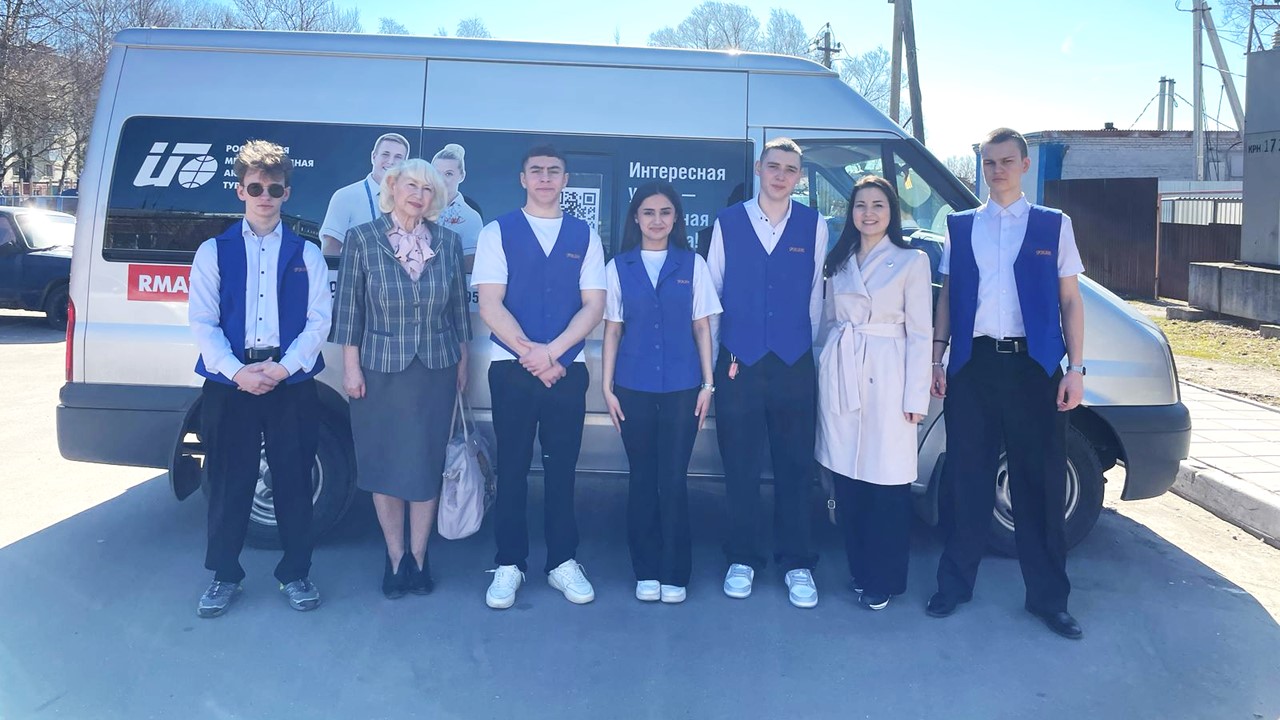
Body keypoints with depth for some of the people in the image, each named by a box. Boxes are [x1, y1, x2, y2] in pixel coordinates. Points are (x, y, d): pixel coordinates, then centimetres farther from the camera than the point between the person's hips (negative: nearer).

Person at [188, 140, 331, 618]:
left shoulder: (306, 254, 7)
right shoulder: (215, 251, 6)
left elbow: (319, 319, 0)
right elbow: (202, 322, -1)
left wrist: (284, 367, -13)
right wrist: (236, 371, -14)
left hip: (292, 383, 0)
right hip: (229, 383, 0)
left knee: (294, 480, 5)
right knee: (229, 481, 6)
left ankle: (295, 573, 18)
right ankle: (224, 576, 20)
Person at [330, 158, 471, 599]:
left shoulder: (448, 242, 3)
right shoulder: (362, 239, -3)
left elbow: (458, 307, 7)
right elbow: (348, 307, -2)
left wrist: (461, 363, 8)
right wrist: (351, 366, -5)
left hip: (436, 370, 1)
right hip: (379, 369, -1)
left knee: (427, 464, 7)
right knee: (383, 465, 8)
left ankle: (417, 558, 22)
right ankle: (395, 558, 22)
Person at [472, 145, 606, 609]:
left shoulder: (585, 236, 8)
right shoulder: (497, 233, 4)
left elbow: (593, 306, 1)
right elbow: (490, 305, -4)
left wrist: (551, 352, -11)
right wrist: (530, 353, -13)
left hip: (567, 370, 1)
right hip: (511, 368, -1)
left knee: (562, 467, 7)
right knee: (512, 467, 5)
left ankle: (562, 562, 19)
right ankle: (509, 565, 16)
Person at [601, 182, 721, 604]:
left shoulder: (692, 265, 5)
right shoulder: (619, 267, 6)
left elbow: (702, 328, 6)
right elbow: (612, 330, 7)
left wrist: (707, 384, 1)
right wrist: (607, 386, 2)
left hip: (682, 386, -1)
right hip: (634, 386, 1)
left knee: (673, 479, 0)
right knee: (642, 479, 6)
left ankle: (674, 573, 11)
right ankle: (646, 571, 17)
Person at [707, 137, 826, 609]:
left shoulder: (814, 226, 5)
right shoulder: (728, 222, 4)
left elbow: (815, 296, 8)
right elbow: (711, 291, 7)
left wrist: (808, 348, 9)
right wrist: (716, 352, 5)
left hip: (795, 364, 0)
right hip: (738, 362, 0)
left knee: (795, 467, 5)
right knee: (740, 467, 7)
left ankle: (797, 564, 18)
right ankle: (742, 559, 21)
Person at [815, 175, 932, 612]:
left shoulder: (912, 261, -1)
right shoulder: (838, 262, 12)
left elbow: (920, 333, -3)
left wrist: (915, 397, -8)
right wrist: (826, 369, 8)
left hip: (885, 374, -4)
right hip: (839, 373, 4)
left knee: (887, 482, -2)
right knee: (846, 478, 8)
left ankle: (883, 580, 13)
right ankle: (858, 570, 23)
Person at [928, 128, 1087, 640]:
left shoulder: (1054, 226, 7)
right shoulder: (959, 227, 11)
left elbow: (1070, 301, 4)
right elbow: (946, 297, 10)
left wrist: (1075, 368, -4)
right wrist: (935, 359, 3)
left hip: (1034, 366, -1)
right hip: (972, 367, 1)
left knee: (1040, 483, 4)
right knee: (968, 481, 7)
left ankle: (1048, 596, 16)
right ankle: (955, 584, 20)